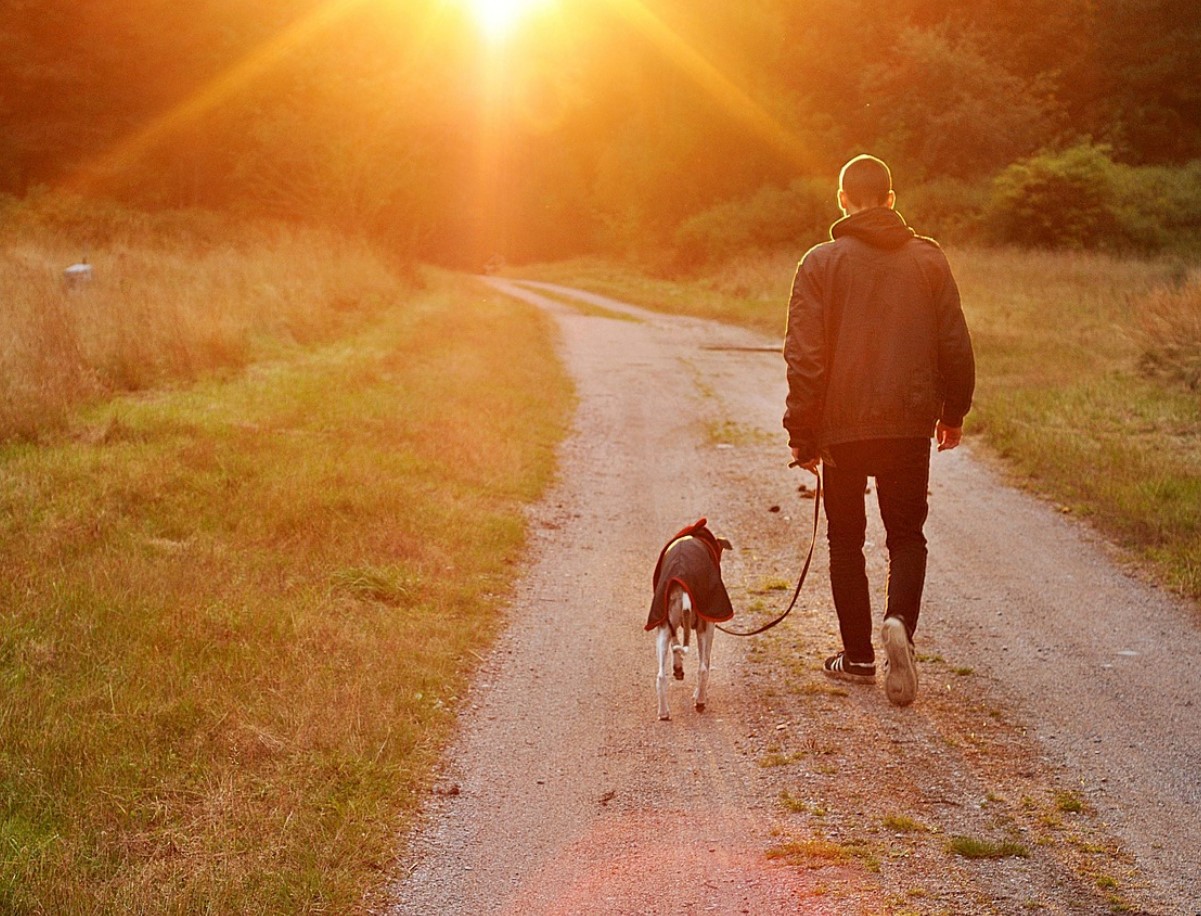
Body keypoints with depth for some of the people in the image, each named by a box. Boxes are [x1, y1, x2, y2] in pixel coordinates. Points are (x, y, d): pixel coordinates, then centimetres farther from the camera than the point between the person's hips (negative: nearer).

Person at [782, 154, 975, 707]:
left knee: (846, 539, 13)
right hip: (910, 426, 2)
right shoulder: (928, 259, 3)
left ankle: (858, 657, 16)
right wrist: (954, 412, 18)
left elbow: (804, 356, -8)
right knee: (907, 535, 14)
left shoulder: (821, 263, -4)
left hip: (842, 427, -1)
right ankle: (899, 621, -12)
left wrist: (802, 435, -2)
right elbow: (955, 345, 5)